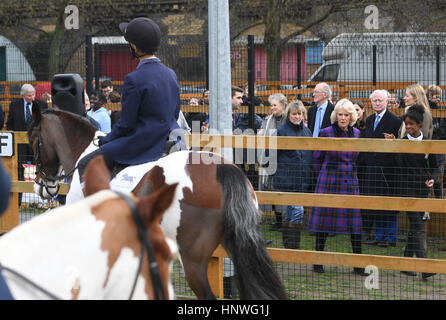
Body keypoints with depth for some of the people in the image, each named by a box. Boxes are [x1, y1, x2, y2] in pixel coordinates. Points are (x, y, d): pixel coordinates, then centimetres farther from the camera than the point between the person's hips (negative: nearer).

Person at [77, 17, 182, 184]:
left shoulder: (134, 79, -20)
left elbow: (126, 123, -16)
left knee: (85, 165, 2)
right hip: (169, 142, 9)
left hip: (142, 146, -9)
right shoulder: (171, 74, 5)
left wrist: (106, 140, 2)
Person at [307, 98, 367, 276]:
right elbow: (317, 158, 5)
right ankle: (318, 262, 12)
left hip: (351, 183, 3)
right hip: (329, 183, -3)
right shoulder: (326, 133, -4)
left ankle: (358, 265, 4)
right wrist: (324, 175, 8)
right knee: (324, 221, 1)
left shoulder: (356, 133, 8)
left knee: (355, 222, -1)